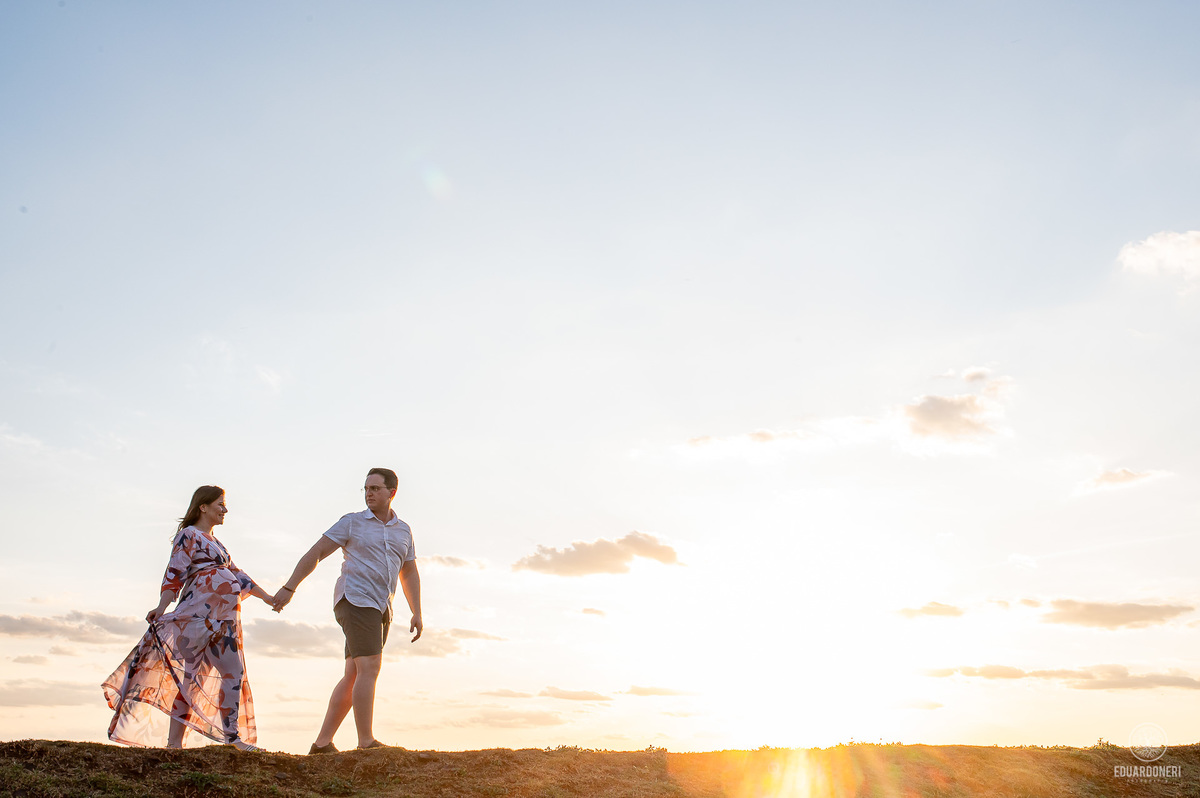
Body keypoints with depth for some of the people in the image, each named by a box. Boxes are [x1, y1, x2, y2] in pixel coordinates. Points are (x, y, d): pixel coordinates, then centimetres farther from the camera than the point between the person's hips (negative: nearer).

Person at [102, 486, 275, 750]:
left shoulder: (213, 541, 26)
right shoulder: (189, 535, 1)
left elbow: (236, 574, 30)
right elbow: (174, 574, -11)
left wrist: (266, 596, 31)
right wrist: (161, 608, -22)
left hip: (221, 620, 9)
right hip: (201, 612, -9)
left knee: (234, 674, 2)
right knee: (191, 674, -10)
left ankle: (232, 736, 3)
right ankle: (174, 741, -7)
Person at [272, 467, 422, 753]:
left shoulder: (403, 531, 16)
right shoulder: (352, 522, 2)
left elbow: (410, 574, 20)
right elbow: (315, 552, 1)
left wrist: (417, 613, 11)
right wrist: (289, 588, -6)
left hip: (379, 610, 6)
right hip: (355, 601, -6)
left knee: (354, 677, 4)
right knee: (370, 668, -18)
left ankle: (322, 743, 10)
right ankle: (367, 743, -18)